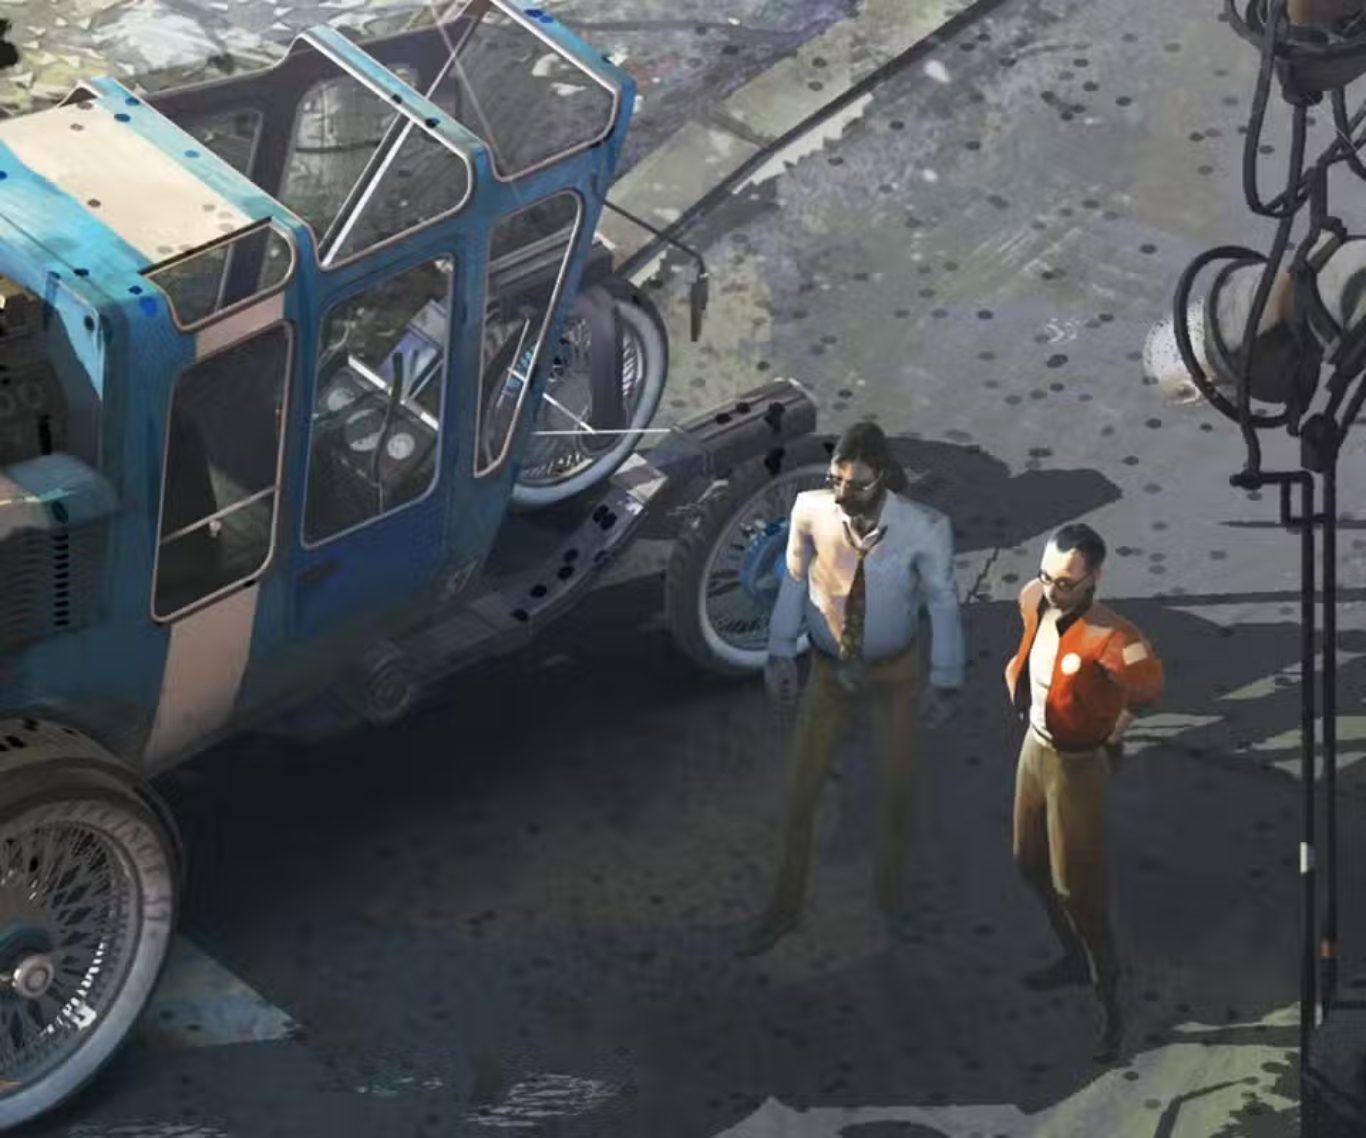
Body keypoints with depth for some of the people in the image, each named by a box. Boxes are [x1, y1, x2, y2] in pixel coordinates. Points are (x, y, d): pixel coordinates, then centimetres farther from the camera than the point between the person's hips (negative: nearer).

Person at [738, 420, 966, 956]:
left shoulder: (924, 530, -26)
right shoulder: (810, 510, -22)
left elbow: (942, 602, -12)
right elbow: (794, 580, -4)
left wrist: (945, 683, -4)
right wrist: (780, 653, 2)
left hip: (896, 674, -1)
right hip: (830, 672, 1)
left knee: (896, 792, 14)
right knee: (800, 794, 8)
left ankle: (890, 900, 39)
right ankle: (785, 907, 29)